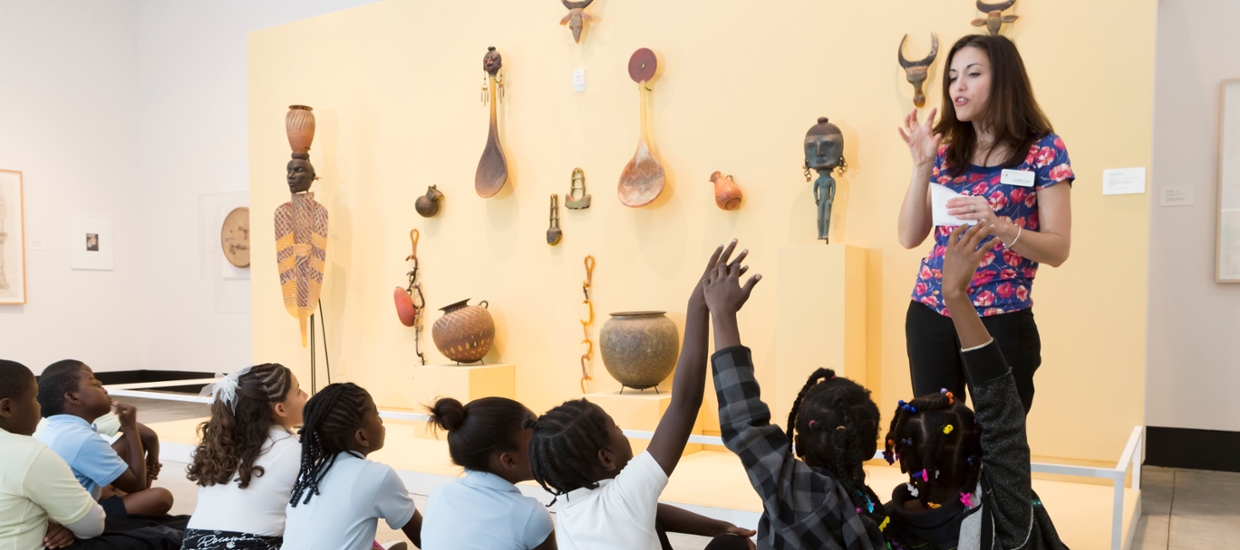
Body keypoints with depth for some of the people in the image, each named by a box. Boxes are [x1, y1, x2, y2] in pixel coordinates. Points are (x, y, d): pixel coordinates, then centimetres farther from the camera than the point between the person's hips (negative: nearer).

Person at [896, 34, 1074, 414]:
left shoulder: (1043, 151, -3)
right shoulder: (945, 153, 9)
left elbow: (1058, 249, -8)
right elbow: (910, 237, 3)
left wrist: (1000, 226, -25)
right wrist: (922, 166, -6)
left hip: (1001, 323, -4)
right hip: (930, 317, 4)